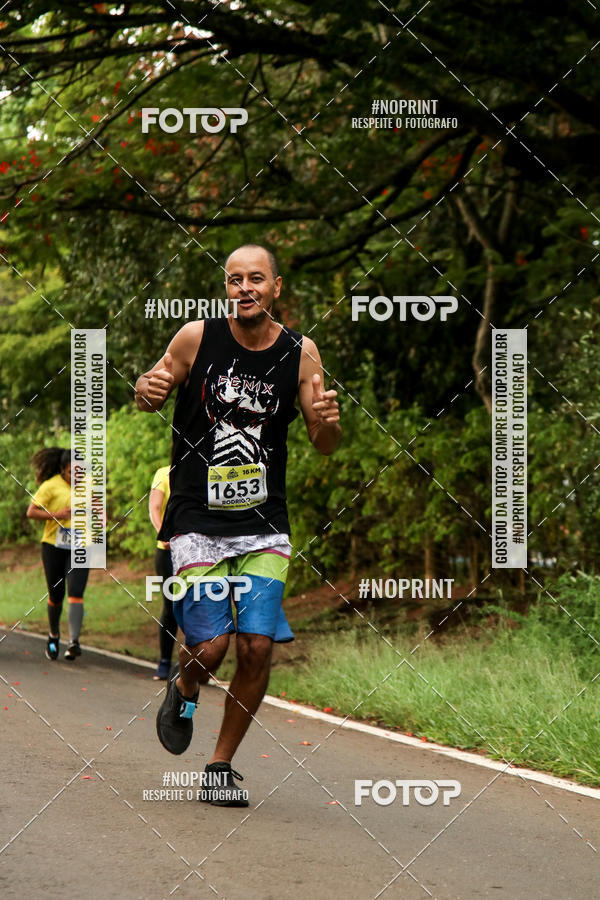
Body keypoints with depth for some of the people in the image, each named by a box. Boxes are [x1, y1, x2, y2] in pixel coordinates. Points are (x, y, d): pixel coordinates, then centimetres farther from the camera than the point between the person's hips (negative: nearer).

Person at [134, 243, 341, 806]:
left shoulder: (300, 353, -1)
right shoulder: (197, 337, -6)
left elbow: (325, 445, 4)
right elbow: (154, 391, 9)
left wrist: (326, 420, -19)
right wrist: (146, 391, -15)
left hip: (264, 526, 2)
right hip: (197, 521, -2)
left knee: (257, 647, -7)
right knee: (210, 646, -10)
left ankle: (222, 763, 13)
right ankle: (183, 690, 27)